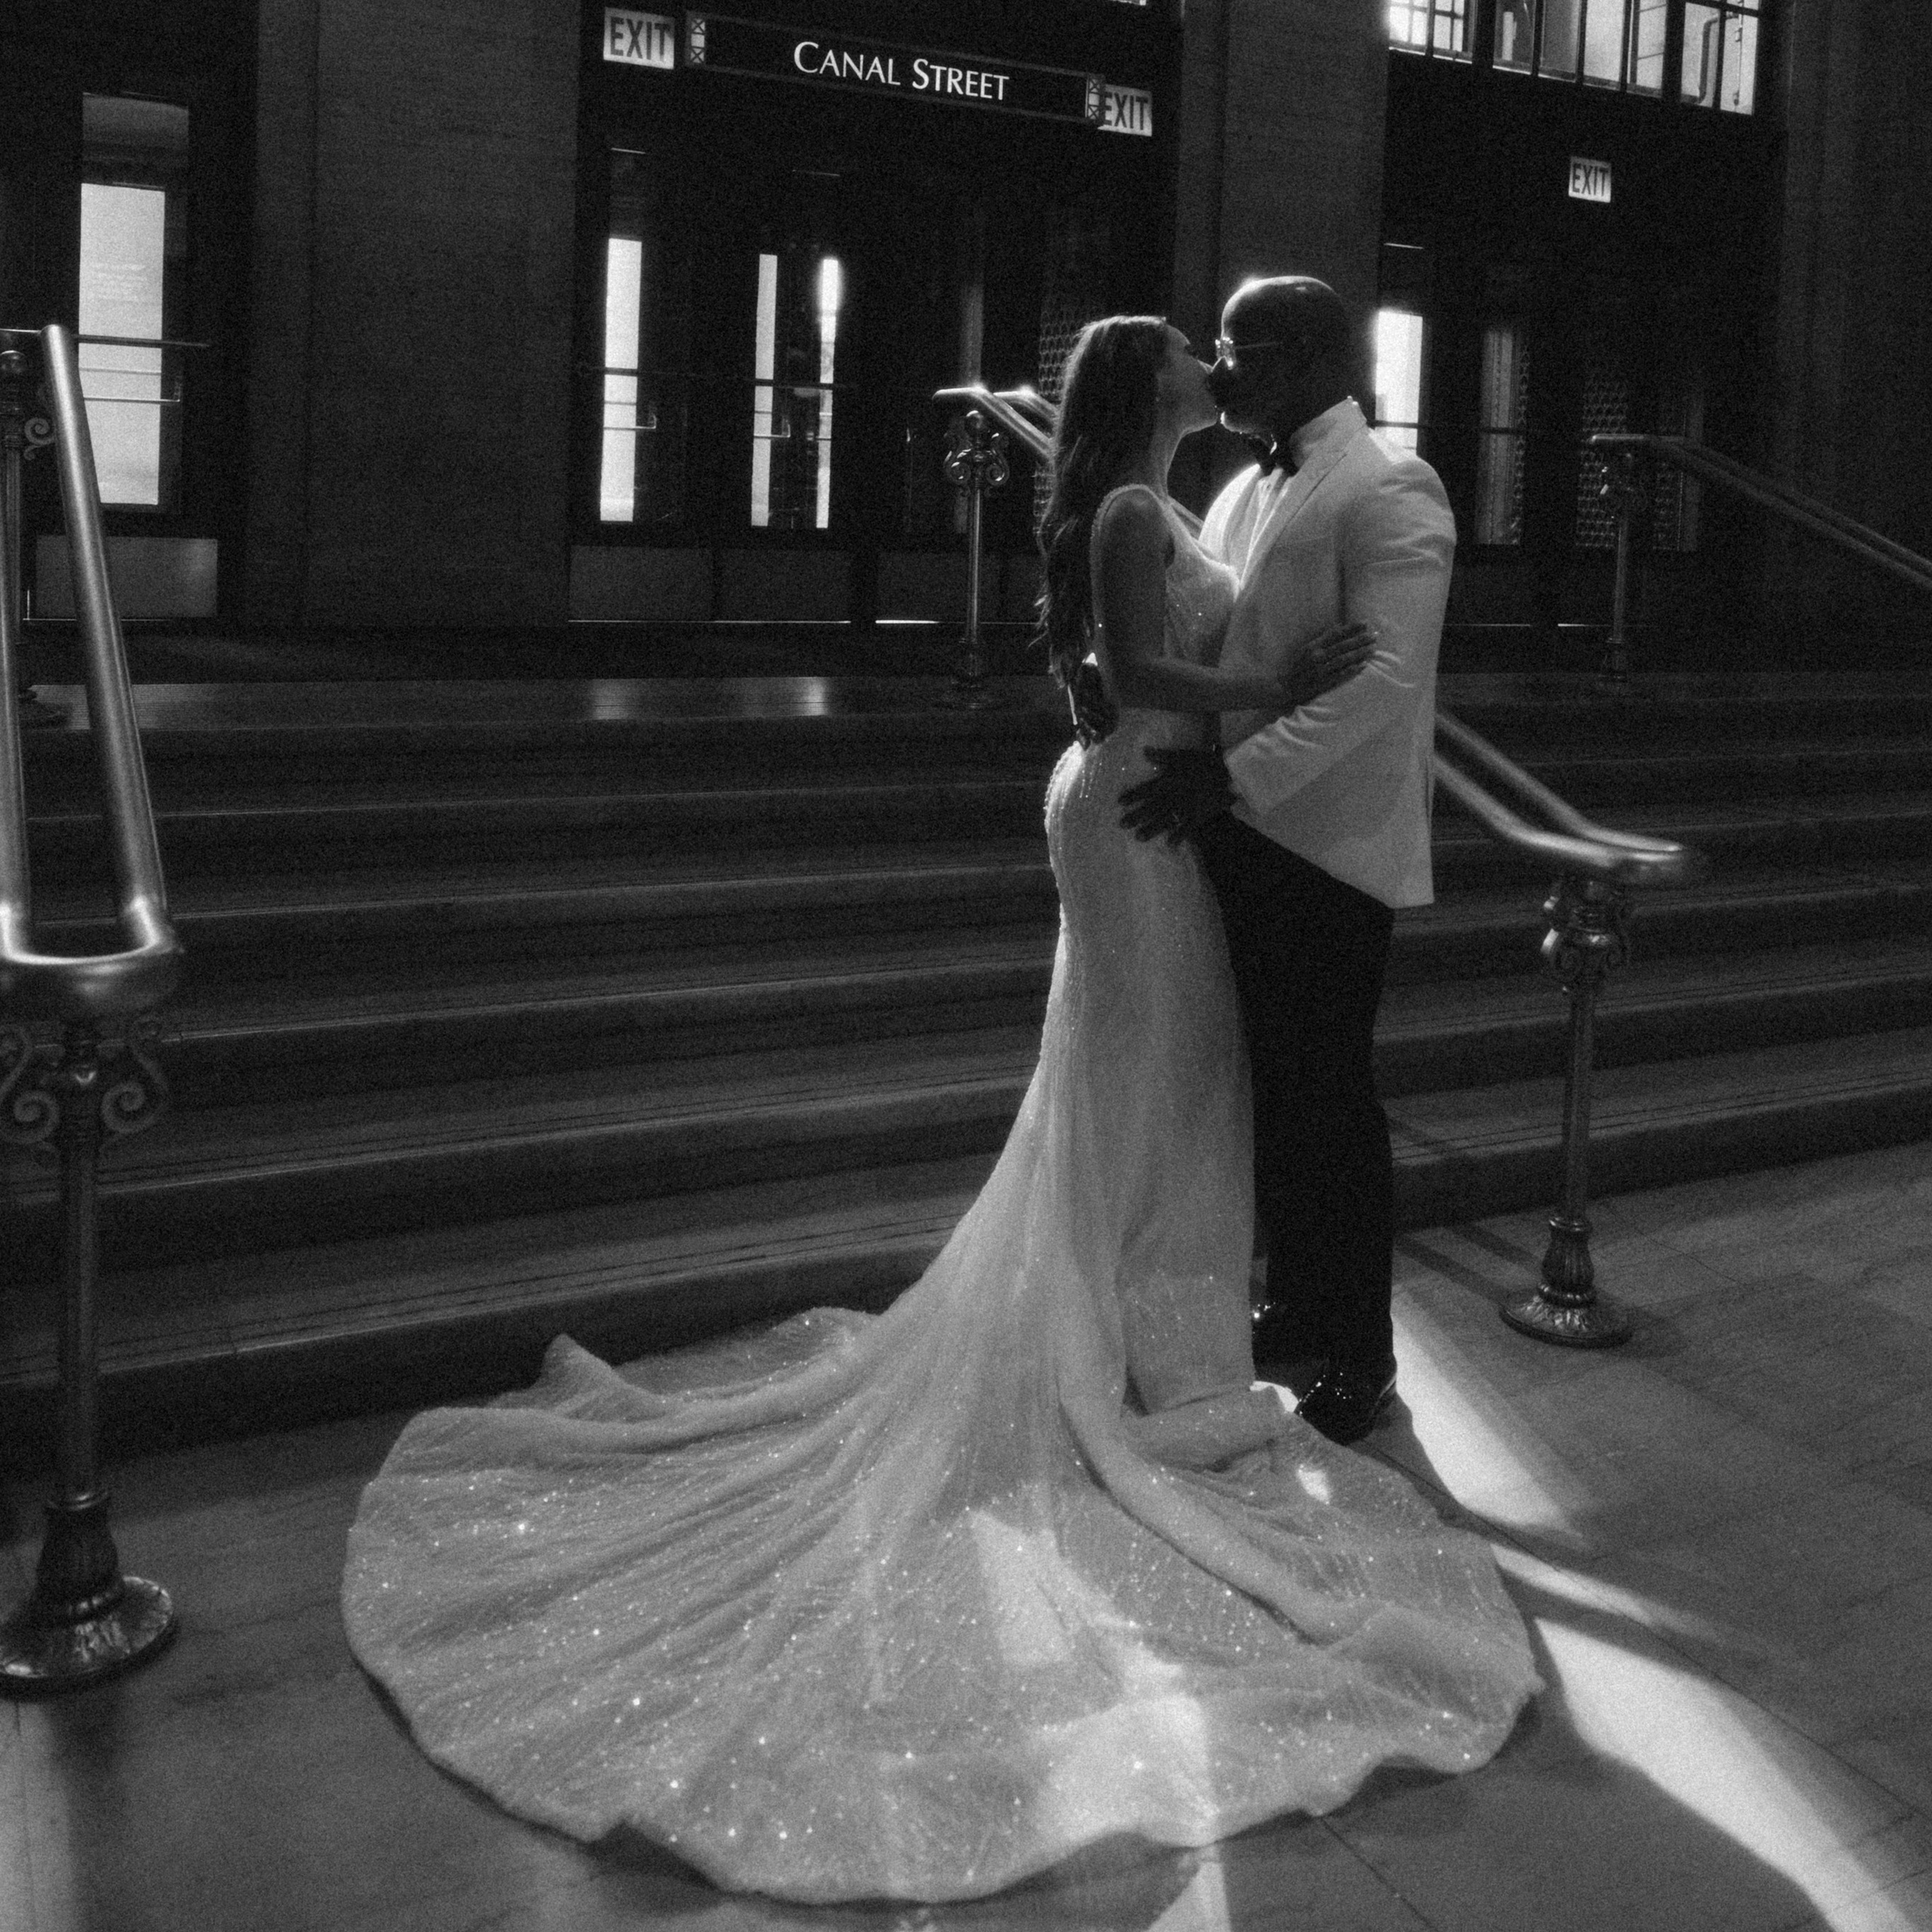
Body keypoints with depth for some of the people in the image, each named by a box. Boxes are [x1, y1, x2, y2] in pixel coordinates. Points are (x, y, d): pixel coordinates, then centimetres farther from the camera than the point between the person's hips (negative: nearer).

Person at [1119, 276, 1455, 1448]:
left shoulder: (1390, 490, -11)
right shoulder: (1247, 491, 15)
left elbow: (1386, 676, -20)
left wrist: (1237, 772, -23)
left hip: (1329, 841, -8)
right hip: (1240, 833, 8)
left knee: (1329, 1097, 1)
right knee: (1271, 1088, 15)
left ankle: (1360, 1362, 16)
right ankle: (1298, 1316, 31)